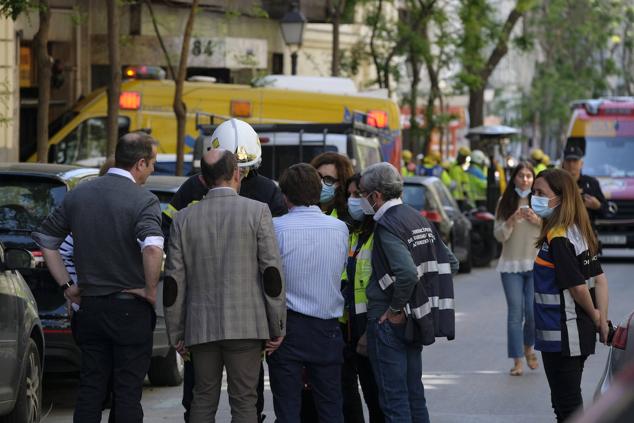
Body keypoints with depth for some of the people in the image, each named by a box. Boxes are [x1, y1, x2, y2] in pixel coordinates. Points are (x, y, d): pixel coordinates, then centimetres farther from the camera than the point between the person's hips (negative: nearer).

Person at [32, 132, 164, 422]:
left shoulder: (78, 195, 6)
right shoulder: (143, 200, -13)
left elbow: (44, 240, 13)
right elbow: (152, 247, -30)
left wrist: (66, 284, 15)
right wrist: (151, 290, -16)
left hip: (90, 307, 5)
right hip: (130, 310, -5)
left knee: (90, 389, 11)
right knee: (127, 393, 1)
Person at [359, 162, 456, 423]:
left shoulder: (388, 225, -16)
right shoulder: (420, 220, 11)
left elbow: (407, 272, -29)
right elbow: (445, 264, 14)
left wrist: (396, 309, -16)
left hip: (389, 323, -9)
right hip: (414, 322, 9)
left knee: (394, 400, -5)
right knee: (414, 395, 15)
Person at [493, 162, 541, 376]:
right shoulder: (505, 203, 4)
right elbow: (499, 235, 1)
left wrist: (538, 221, -12)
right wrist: (512, 220, -15)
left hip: (536, 263, 0)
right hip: (511, 264, 0)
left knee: (533, 311, -5)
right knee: (515, 313, -4)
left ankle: (528, 347, 23)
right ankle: (517, 361, -1)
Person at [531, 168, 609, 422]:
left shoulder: (557, 239, -20)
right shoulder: (578, 232, 7)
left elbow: (578, 286, -22)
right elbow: (600, 279, 9)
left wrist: (594, 315, -5)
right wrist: (602, 321, 6)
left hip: (561, 336, -9)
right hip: (581, 333, 9)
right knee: (569, 402, 17)